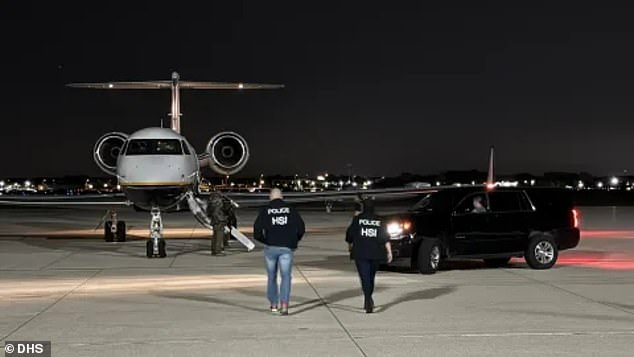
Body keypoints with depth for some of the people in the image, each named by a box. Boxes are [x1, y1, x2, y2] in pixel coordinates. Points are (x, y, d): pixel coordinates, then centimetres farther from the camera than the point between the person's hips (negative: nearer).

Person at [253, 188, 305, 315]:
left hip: (271, 247, 1)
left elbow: (257, 232, -3)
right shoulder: (290, 210, 6)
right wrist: (294, 241, 17)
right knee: (286, 276, 1)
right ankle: (284, 305, -15)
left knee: (272, 277, 15)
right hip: (286, 248, 0)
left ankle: (274, 305, 22)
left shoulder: (265, 211, 4)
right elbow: (301, 228, 2)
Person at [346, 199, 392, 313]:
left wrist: (350, 244, 21)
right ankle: (368, 302, 27)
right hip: (375, 254, 3)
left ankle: (368, 301, -24)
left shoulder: (357, 219, -2)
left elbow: (350, 234, 2)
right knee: (371, 277, 17)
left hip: (361, 253, -3)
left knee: (365, 278, -7)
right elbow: (385, 238, 1)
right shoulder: (379, 220, 5)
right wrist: (389, 252, 1)